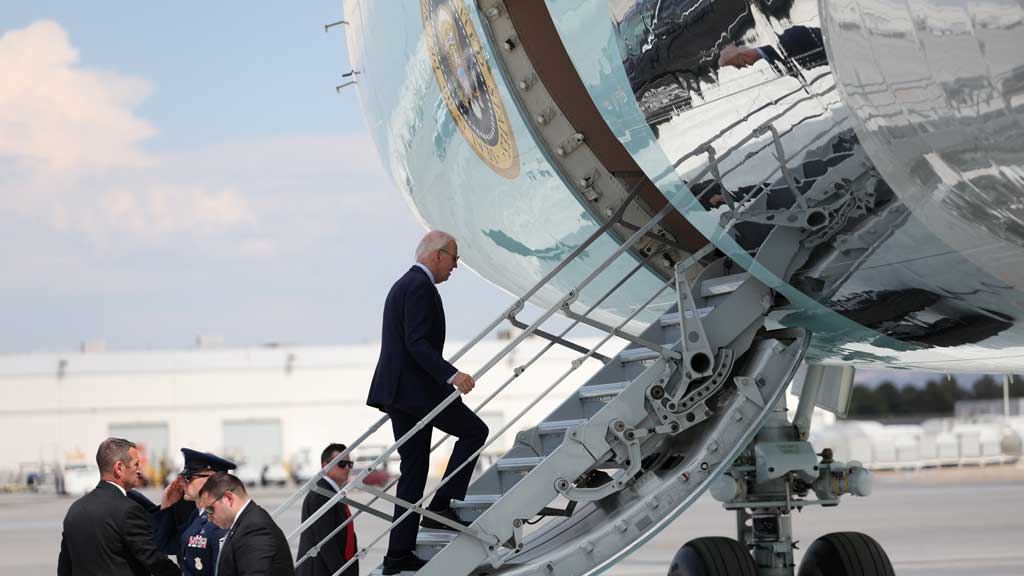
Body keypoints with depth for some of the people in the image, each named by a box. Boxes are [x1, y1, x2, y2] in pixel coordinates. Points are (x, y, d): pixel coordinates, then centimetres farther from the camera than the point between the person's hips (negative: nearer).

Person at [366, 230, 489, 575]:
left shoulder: (403, 285, 21)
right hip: (416, 389, -10)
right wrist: (451, 375, -30)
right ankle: (442, 505, -5)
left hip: (398, 390, 10)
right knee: (474, 430, 0)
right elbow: (417, 343, -22)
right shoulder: (421, 287, -12)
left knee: (414, 470, 9)